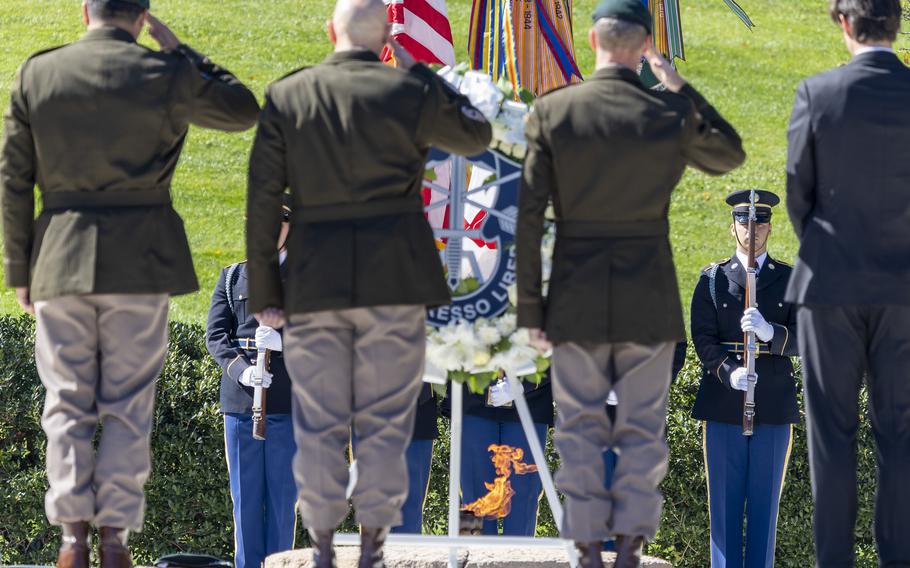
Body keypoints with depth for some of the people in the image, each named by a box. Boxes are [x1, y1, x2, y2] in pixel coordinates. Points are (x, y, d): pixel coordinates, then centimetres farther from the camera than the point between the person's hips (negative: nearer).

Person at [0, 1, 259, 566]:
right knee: (128, 406, 3)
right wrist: (178, 50, 12)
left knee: (67, 403, 6)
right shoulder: (164, 75, -4)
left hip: (60, 259, 1)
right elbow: (243, 110, 12)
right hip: (139, 262, -1)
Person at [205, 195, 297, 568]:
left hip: (289, 403, -1)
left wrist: (284, 341, -19)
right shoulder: (232, 278, 15)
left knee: (283, 497, 0)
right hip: (240, 401, 2)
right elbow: (215, 335, 5)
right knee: (245, 497, 3)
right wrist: (242, 370, -14)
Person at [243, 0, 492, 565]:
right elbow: (476, 136, 16)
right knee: (385, 422, 5)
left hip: (314, 282, 1)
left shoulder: (285, 97, 2)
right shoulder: (410, 92, -2)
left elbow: (262, 202, 1)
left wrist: (265, 292, 6)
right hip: (395, 283, -1)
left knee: (318, 423, 6)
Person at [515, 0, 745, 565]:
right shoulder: (672, 115, -6)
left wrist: (530, 308, -1)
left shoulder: (551, 112, -7)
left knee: (581, 429, 7)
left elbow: (530, 217, -7)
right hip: (649, 298, 0)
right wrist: (681, 88, 14)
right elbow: (730, 156, 16)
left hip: (577, 298, 0)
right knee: (642, 430, 7)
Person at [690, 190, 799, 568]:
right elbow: (703, 339, 0)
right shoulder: (712, 279, 9)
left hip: (774, 408, 1)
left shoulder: (790, 280, 10)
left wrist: (769, 332, -22)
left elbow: (804, 340, 0)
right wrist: (729, 373, -19)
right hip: (724, 406, 0)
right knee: (724, 505, -1)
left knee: (765, 505, 2)